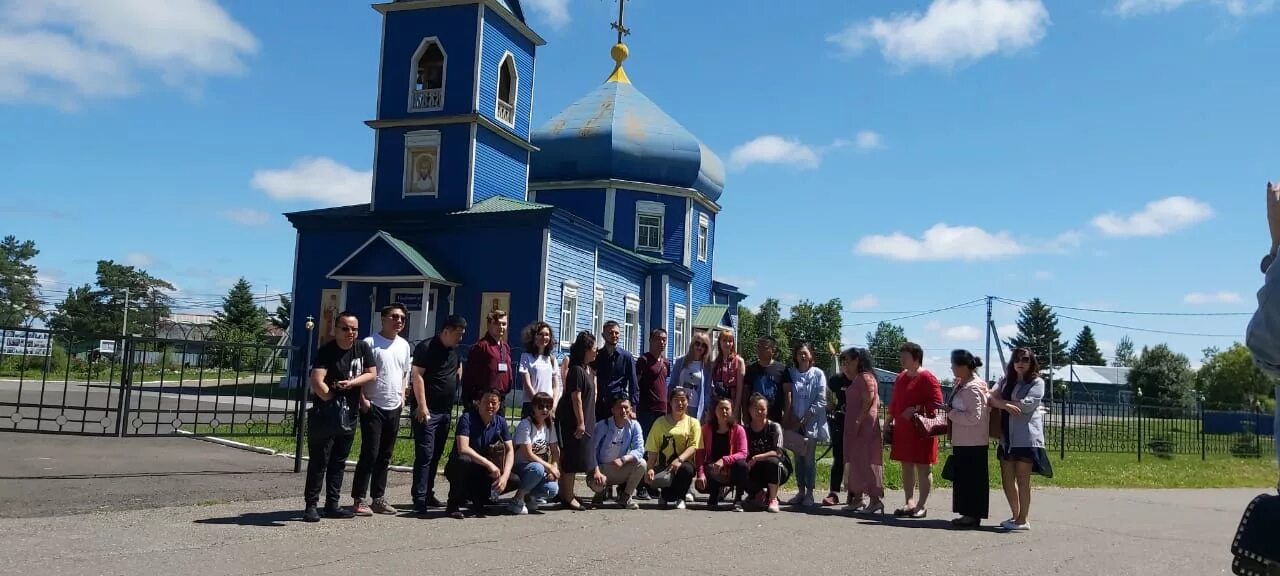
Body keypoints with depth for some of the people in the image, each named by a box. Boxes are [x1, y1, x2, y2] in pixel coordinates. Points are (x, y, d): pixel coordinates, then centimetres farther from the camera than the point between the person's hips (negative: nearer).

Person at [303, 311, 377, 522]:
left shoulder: (362, 348, 4)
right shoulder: (327, 351, -13)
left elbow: (372, 374, 5)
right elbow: (317, 382, -23)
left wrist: (351, 383, -10)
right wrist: (333, 402, -18)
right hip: (324, 415, -6)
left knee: (339, 463, 12)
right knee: (319, 462, -3)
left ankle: (332, 505, 19)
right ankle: (311, 505, 3)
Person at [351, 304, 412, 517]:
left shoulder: (404, 345, 12)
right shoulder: (370, 342, -8)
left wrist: (402, 397, 12)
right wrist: (362, 399, -14)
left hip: (394, 408, 6)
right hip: (373, 407, -6)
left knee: (385, 455, 10)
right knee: (370, 453, -7)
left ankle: (378, 498, 17)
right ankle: (359, 499, 1)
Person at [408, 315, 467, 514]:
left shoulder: (455, 350, 14)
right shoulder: (427, 347, -9)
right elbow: (417, 376, -15)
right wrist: (422, 406, -20)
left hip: (445, 411, 8)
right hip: (427, 411, -8)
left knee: (436, 455, 10)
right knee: (425, 454, -10)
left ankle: (428, 494, 18)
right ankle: (419, 498, -9)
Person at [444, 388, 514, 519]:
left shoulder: (500, 422, -2)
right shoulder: (467, 418, -18)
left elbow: (510, 450, -5)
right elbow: (463, 449, -31)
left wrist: (505, 475, -21)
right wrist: (489, 464, -33)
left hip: (482, 470, 5)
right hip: (457, 468, -5)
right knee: (463, 460, -40)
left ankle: (479, 500, 4)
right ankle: (453, 504, -15)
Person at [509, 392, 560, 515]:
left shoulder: (549, 425, 3)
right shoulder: (525, 425, -16)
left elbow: (555, 451, 3)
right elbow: (528, 454, -20)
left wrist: (554, 468, -15)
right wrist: (549, 466, -20)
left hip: (540, 467, 5)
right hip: (520, 466, -5)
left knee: (553, 489, -25)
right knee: (537, 468, -39)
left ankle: (530, 496, 9)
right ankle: (518, 499, -15)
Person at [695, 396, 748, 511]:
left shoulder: (738, 429, -6)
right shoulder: (706, 429, -2)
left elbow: (743, 454, -15)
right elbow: (699, 453, -7)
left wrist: (724, 460, -31)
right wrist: (701, 474, -23)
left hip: (732, 472, -1)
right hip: (712, 474, 1)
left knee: (742, 464, -35)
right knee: (699, 484, -31)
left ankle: (738, 500, -15)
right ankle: (714, 494, 7)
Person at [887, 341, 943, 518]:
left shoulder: (927, 378, -10)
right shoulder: (901, 378, 15)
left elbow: (937, 402, -16)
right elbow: (894, 402, 21)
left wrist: (916, 409, -22)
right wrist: (889, 422, 18)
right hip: (902, 429, 8)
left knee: (923, 467, 0)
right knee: (906, 466, 11)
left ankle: (922, 505, 5)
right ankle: (910, 502, 18)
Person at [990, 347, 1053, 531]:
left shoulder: (1037, 382, 0)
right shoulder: (1005, 381, 15)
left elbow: (1027, 405, -14)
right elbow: (992, 399, 2)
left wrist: (1003, 400, -5)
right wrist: (1006, 405, -17)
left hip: (1026, 438, -6)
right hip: (1007, 438, 6)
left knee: (1022, 480, -1)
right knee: (1007, 480, 10)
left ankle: (1022, 520, 7)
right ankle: (1016, 515, 25)